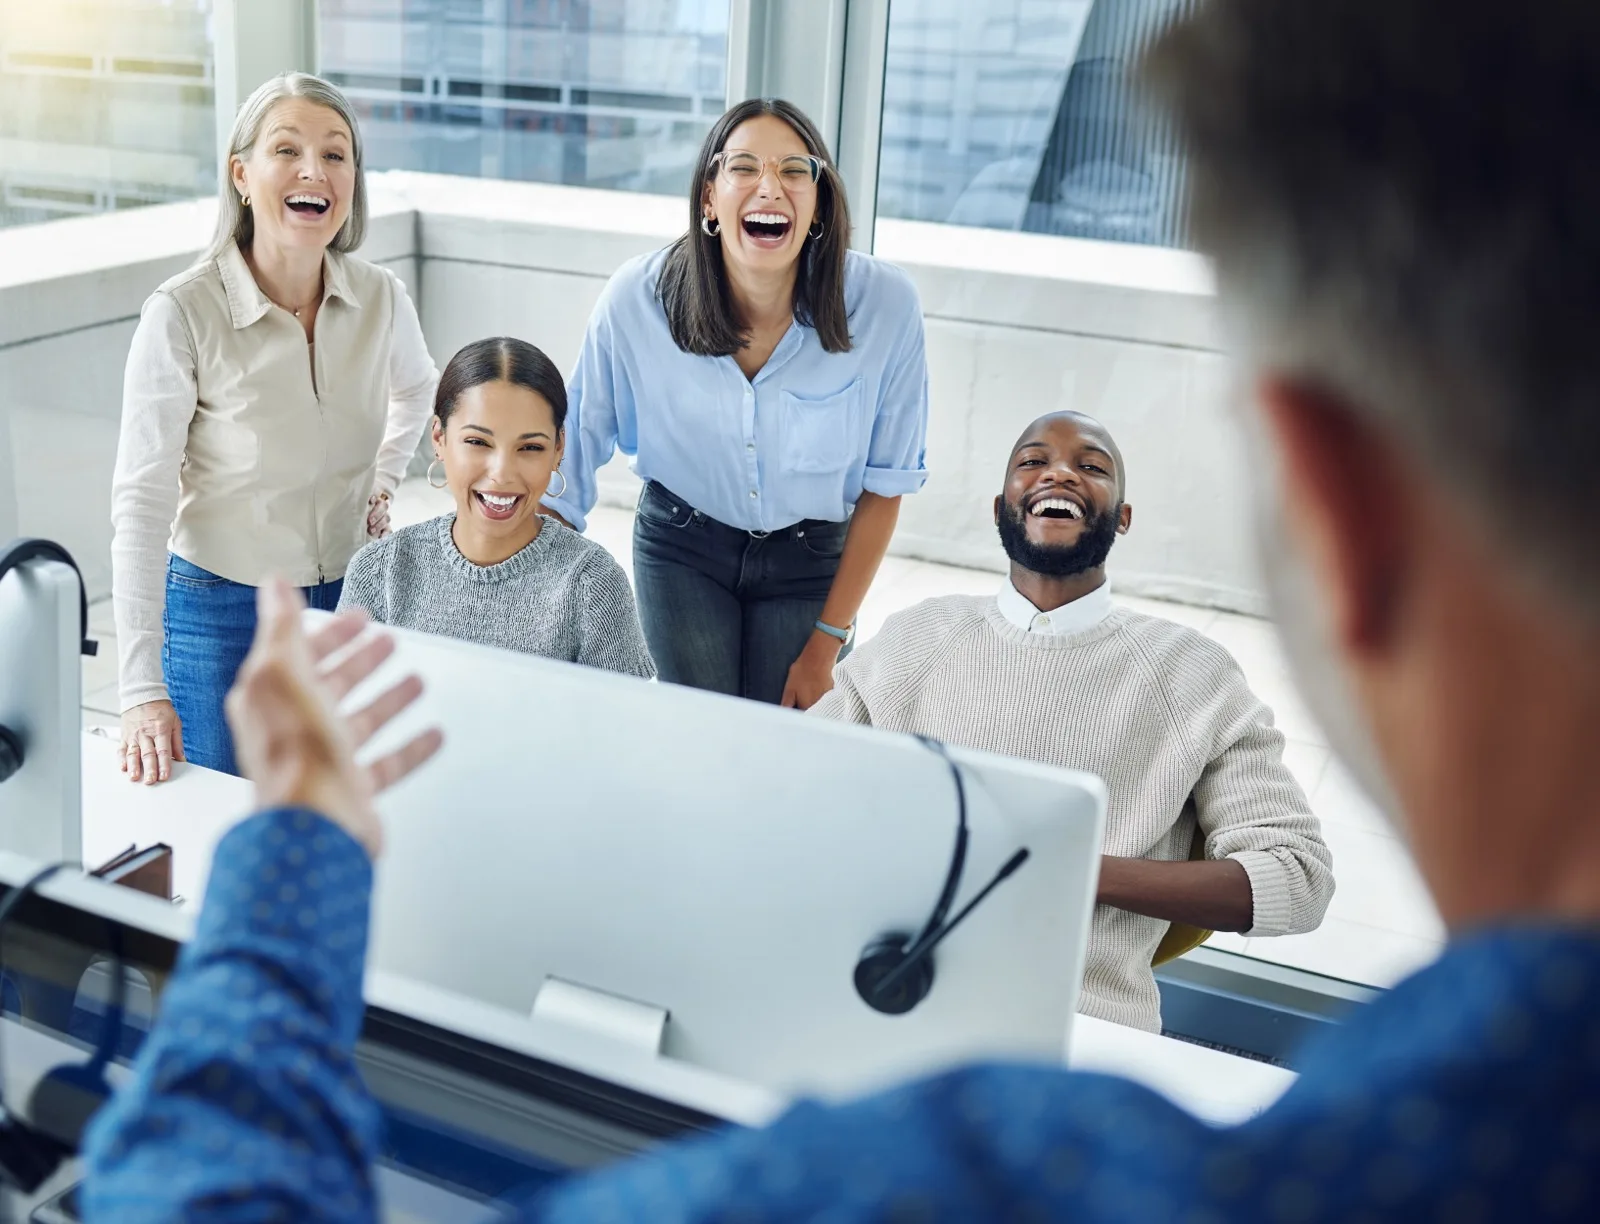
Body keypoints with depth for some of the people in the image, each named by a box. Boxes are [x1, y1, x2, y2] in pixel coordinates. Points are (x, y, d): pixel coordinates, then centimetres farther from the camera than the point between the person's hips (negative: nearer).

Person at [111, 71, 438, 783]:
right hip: (222, 609, -3)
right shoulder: (182, 315, -18)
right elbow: (141, 502, -18)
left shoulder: (380, 298, -6)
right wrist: (142, 690, -21)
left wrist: (381, 485, 6)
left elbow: (416, 388, 19)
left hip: (353, 599, 4)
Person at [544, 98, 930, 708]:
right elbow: (574, 443, -8)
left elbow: (885, 484, -10)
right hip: (681, 548, 0)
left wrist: (827, 644, -7)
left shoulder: (885, 303, -22)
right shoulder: (638, 296, -21)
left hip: (811, 558, 0)